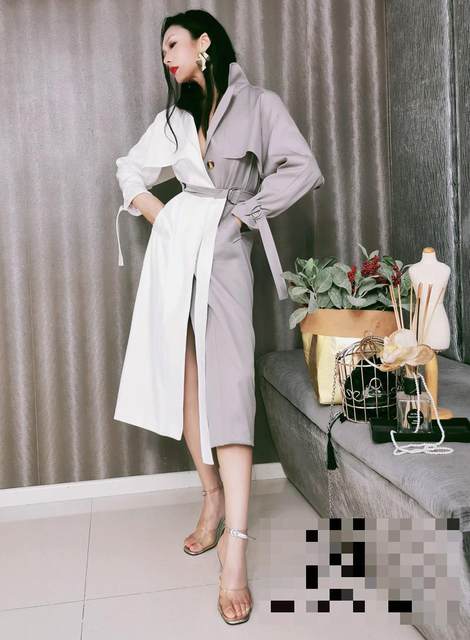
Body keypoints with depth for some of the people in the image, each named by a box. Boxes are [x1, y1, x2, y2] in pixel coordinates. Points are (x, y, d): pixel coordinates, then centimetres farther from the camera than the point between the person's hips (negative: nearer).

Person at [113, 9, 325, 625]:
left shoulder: (259, 104, 3)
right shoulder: (175, 117, 17)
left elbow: (303, 169, -3)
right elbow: (131, 169, 26)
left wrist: (248, 211, -1)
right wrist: (158, 213, 10)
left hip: (225, 249, -5)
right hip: (175, 243, 5)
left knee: (227, 386, -15)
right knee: (186, 378, 2)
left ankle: (236, 549, -16)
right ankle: (213, 500, 16)